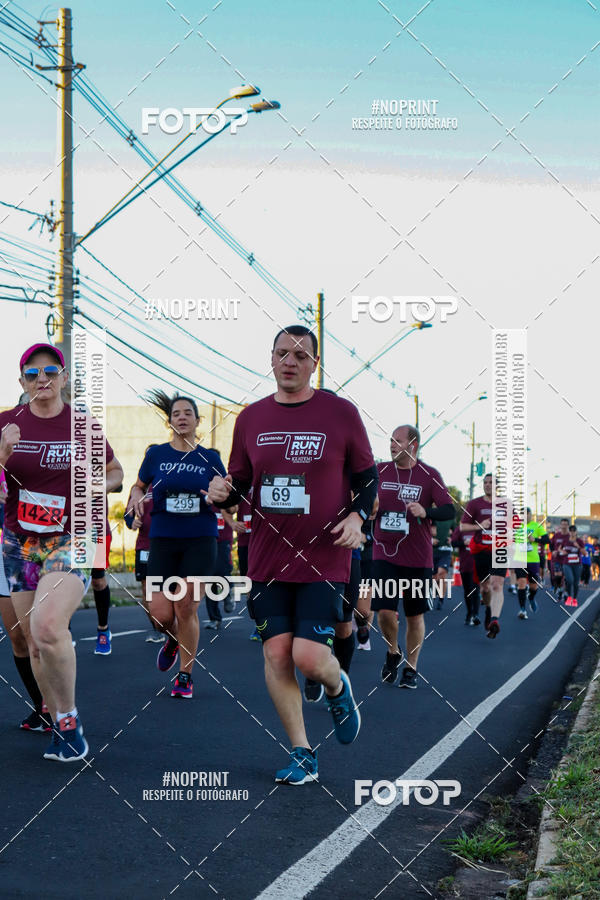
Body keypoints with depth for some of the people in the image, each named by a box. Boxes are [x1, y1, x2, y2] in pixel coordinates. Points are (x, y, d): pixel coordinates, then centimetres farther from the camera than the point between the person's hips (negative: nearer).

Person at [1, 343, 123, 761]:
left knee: (48, 626, -25)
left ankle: (69, 716, -6)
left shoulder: (84, 426, -1)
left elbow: (115, 471, 13)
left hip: (72, 541, -3)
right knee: (35, 642, 6)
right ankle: (60, 727, 22)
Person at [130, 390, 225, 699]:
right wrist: (137, 497, -5)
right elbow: (138, 486, 18)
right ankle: (173, 640, 32)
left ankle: (185, 675, 12)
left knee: (186, 609, -6)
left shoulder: (210, 458, 4)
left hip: (200, 540, -1)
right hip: (162, 538, 1)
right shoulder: (156, 454, 5)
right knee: (160, 614, -6)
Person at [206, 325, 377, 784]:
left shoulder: (341, 413, -1)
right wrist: (224, 492, -6)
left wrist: (357, 516, -10)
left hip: (324, 558, -3)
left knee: (309, 656, -13)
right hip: (268, 558, 4)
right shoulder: (251, 418, 8)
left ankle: (338, 688, 25)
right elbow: (241, 483, 17)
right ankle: (303, 755, 15)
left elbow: (367, 475, 7)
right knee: (276, 654, 0)